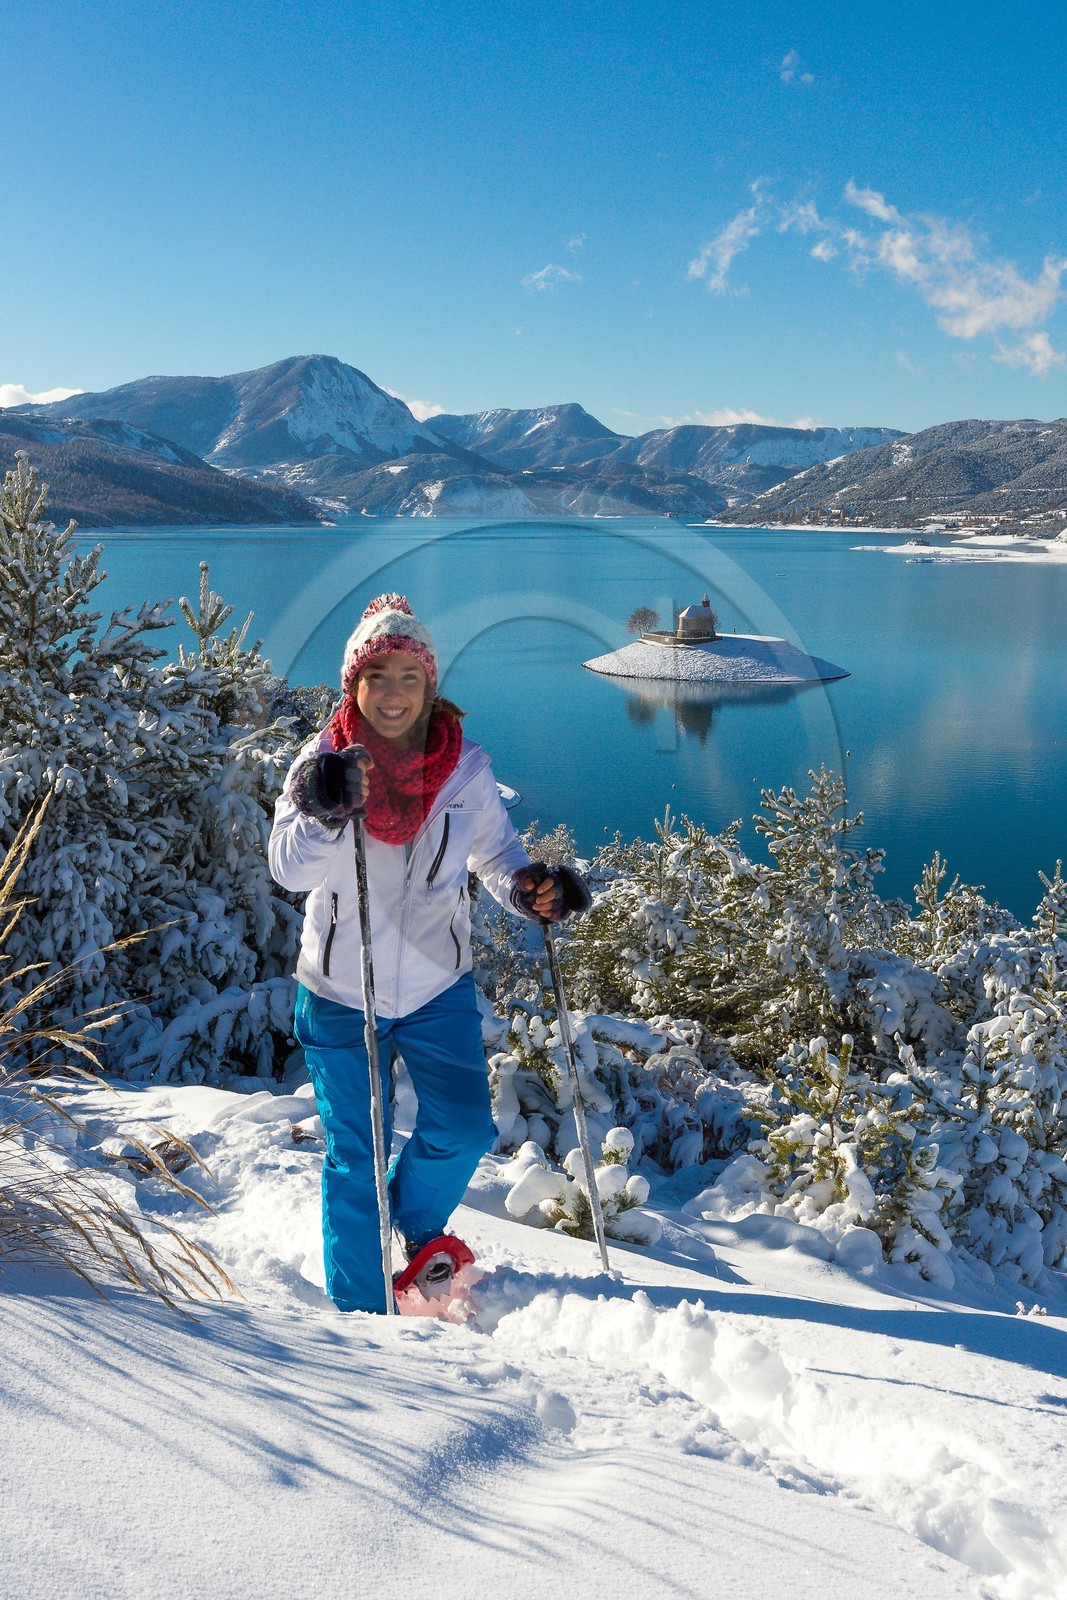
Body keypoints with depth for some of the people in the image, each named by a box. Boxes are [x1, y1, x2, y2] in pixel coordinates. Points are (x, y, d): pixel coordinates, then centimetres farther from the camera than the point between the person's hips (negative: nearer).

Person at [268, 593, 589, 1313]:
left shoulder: (466, 768, -7)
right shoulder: (325, 761, -12)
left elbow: (494, 850, 7)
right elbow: (289, 868, -24)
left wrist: (530, 885, -14)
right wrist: (326, 812, -43)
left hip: (438, 984, 2)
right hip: (341, 992, -2)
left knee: (464, 1126, 1)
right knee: (354, 1157, 7)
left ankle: (418, 1225, 36)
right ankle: (359, 1309, 26)